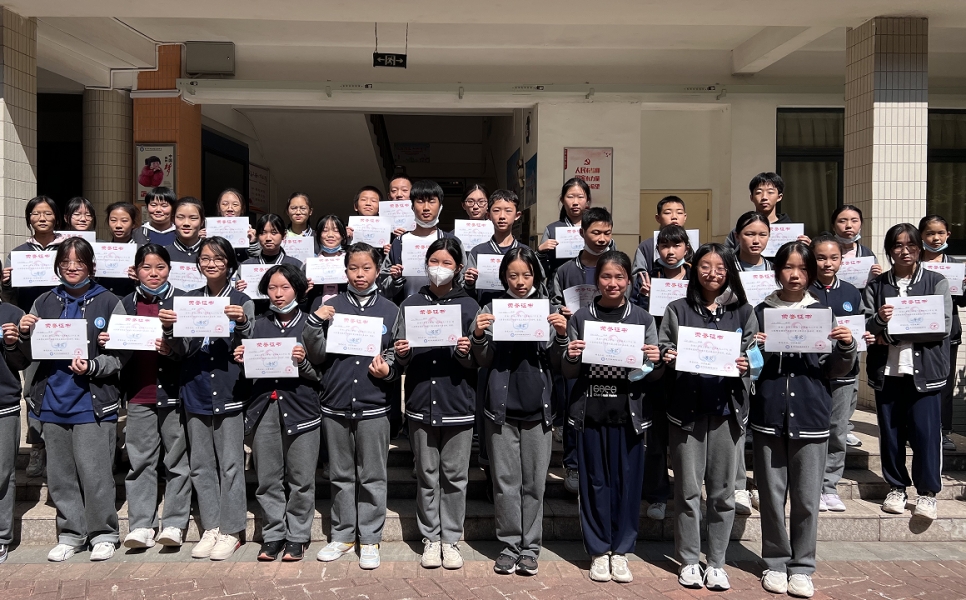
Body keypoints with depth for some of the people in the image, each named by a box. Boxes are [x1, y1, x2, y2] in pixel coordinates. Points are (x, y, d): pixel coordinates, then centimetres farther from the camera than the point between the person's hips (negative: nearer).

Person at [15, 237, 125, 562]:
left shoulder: (108, 302, -3)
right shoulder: (44, 302, 11)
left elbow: (120, 355, -4)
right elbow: (31, 354, 15)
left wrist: (91, 367, -21)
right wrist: (24, 334, -5)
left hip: (93, 401, -5)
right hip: (53, 400, 5)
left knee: (94, 472, -3)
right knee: (60, 474, 11)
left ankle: (103, 534, 12)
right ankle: (70, 533, 24)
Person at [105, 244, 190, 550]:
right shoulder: (126, 304, 10)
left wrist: (173, 347, -22)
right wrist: (106, 343, -8)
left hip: (174, 391, -2)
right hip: (138, 394, 3)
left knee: (177, 459, 5)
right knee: (140, 461, 7)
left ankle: (174, 523, 14)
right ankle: (141, 525, 15)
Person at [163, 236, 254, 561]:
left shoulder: (242, 302, 0)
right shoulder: (188, 300, 9)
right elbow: (182, 350, 5)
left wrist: (241, 323, -21)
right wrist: (169, 328, -13)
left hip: (230, 391, -4)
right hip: (195, 391, 4)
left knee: (230, 464, 0)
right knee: (201, 464, 10)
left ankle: (230, 531, 11)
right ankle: (210, 528, 21)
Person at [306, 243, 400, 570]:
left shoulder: (391, 310, 3)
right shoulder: (329, 306, 4)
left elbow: (397, 357, 6)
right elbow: (317, 357, 0)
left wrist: (387, 370, -14)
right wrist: (315, 322, -14)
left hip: (373, 405, -1)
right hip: (335, 404, 1)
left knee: (372, 477, 6)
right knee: (341, 475, 12)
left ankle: (370, 539, 18)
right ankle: (342, 535, 26)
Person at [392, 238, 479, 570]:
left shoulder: (469, 306, 2)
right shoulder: (411, 304, 6)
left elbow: (478, 361, 1)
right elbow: (402, 359, 7)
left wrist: (466, 353, -19)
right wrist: (401, 353, -15)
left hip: (458, 404, -1)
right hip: (421, 402, 1)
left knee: (454, 476, 6)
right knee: (427, 475, 9)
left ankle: (451, 539, 20)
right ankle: (430, 538, 22)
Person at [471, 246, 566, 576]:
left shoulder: (547, 309, 4)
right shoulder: (492, 309, 2)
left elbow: (555, 363, 5)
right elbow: (483, 362, 1)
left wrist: (561, 335, -12)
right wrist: (478, 335, -17)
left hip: (537, 408, 1)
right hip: (501, 407, 0)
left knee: (534, 482, 8)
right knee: (505, 481, 6)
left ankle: (530, 547, 19)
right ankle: (509, 545, 18)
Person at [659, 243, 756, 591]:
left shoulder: (744, 312, 9)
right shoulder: (677, 310, 7)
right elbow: (664, 350, 5)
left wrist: (745, 365, -15)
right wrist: (670, 358, -17)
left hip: (728, 409, 1)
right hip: (687, 409, -1)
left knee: (723, 490, 6)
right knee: (688, 489, 6)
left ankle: (716, 563, 20)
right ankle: (689, 561, 19)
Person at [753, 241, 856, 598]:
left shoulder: (821, 314, 6)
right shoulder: (760, 312, 4)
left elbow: (834, 371, 8)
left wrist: (846, 346, -10)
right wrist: (751, 349, -14)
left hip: (810, 416, 0)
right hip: (769, 416, 0)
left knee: (807, 497, 6)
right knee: (772, 495, 7)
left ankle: (802, 566, 20)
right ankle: (775, 562, 22)